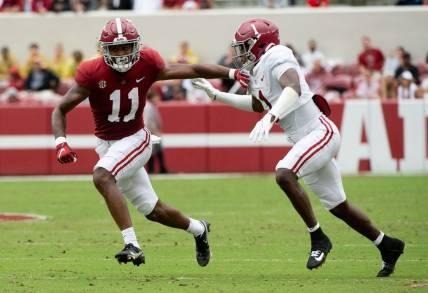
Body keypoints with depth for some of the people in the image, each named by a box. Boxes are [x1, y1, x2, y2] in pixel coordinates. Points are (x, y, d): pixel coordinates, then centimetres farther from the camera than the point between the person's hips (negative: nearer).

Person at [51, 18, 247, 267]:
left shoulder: (146, 64, -14)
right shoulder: (93, 73, -16)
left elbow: (190, 71, -3)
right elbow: (61, 110, -11)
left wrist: (232, 73, -4)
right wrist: (61, 143, -27)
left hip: (135, 140, -3)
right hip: (108, 145, 3)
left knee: (102, 176, -32)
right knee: (154, 211, 11)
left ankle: (132, 245, -35)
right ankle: (198, 229, 40)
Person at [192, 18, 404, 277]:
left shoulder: (276, 57, -12)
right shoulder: (257, 72, 15)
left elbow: (294, 89, -32)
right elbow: (257, 105, 35)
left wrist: (270, 117, -44)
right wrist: (215, 94, 31)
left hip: (320, 132, -10)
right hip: (307, 139, 10)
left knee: (284, 174, -29)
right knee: (338, 206, 14)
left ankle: (318, 238, -20)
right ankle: (387, 246, 28)